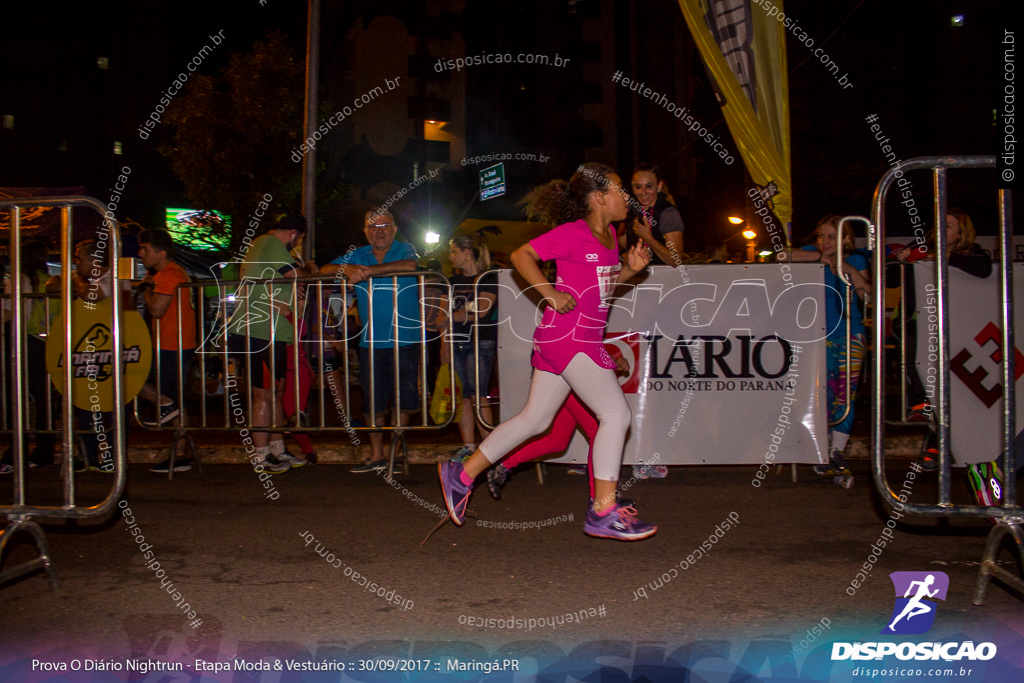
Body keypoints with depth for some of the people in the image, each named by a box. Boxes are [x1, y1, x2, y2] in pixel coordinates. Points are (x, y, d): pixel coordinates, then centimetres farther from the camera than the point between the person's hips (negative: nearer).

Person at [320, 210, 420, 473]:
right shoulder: (358, 256, 12)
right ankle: (376, 456, 19)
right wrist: (346, 269, -16)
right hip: (371, 342, 3)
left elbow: (413, 265, -23)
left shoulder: (404, 250, 1)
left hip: (404, 340, -3)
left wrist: (369, 270, -23)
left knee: (403, 401, -1)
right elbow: (324, 270, 6)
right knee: (374, 403, 7)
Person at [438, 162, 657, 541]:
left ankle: (462, 474, 20)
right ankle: (604, 511, -3)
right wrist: (551, 294, -16)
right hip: (568, 336, -10)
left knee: (535, 418, 13)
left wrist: (631, 268, 6)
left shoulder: (609, 233, 15)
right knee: (616, 414, -9)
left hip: (585, 337, 10)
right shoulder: (573, 233, -12)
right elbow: (521, 255, -10)